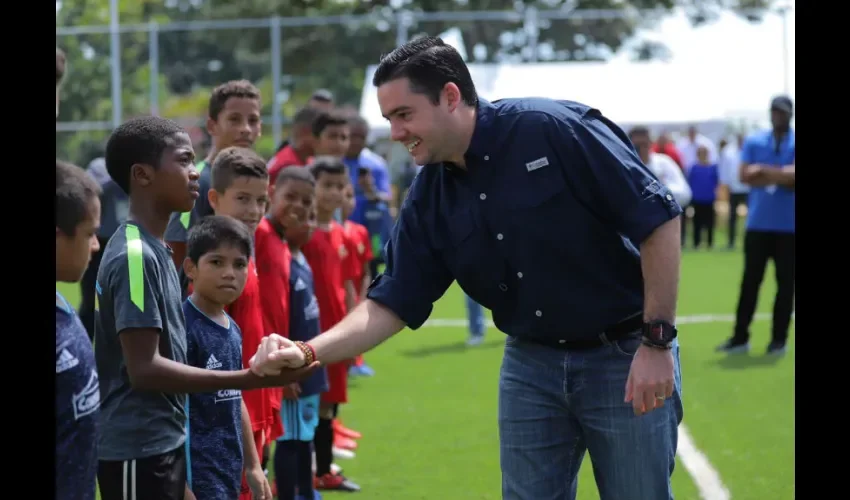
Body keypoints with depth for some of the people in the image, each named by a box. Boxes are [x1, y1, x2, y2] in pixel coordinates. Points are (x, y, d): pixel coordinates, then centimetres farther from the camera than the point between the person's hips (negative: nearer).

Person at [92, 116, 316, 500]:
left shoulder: (155, 251, 13)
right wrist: (250, 378, -24)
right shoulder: (134, 256, -17)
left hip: (163, 446, 10)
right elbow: (144, 368, -22)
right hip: (138, 452, -10)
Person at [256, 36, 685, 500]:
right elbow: (391, 303, 1)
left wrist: (656, 341, -20)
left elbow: (659, 219, -18)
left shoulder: (556, 130, -19)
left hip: (625, 357, -5)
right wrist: (309, 352, -16)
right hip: (530, 361, 6)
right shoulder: (430, 199, 0)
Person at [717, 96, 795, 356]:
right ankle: (740, 337, 9)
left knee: (785, 283, 2)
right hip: (758, 224, 2)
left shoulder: (793, 143, 0)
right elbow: (745, 175, -4)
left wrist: (764, 172, -13)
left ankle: (779, 339, 9)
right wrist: (781, 176, -11)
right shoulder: (754, 142, 7)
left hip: (788, 226, -2)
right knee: (750, 280, 4)